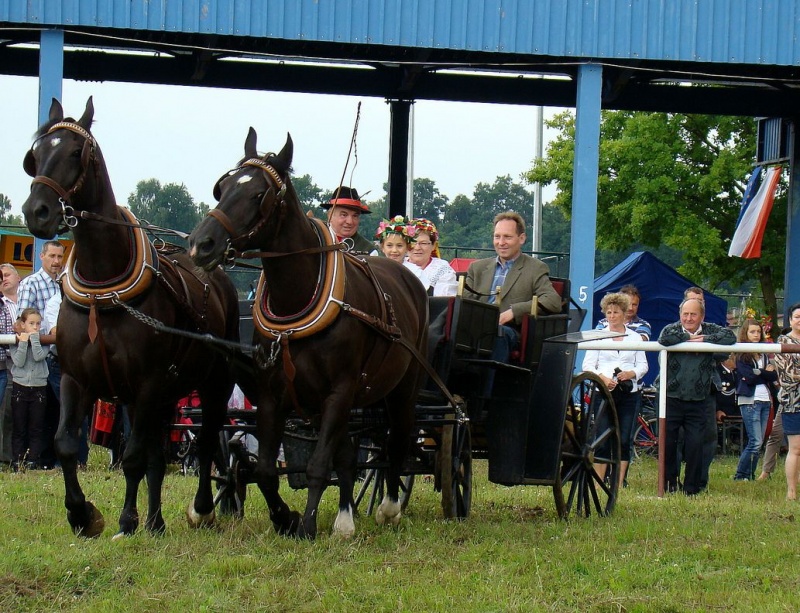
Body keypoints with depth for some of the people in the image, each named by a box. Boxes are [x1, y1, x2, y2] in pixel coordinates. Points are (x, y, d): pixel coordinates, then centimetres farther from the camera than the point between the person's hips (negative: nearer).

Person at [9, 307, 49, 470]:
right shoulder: (16, 342, 3)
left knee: (36, 429, 1)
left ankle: (33, 460, 3)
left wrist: (34, 338, -10)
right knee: (19, 429, 3)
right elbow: (19, 362, -11)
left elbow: (39, 356, -15)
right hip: (19, 388, 0)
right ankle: (18, 461, 5)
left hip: (39, 388, 0)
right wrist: (23, 342, -14)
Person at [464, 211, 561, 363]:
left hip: (510, 331, -3)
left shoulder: (536, 269, 11)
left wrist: (513, 311, -15)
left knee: (498, 333, -40)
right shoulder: (478, 267, 27)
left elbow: (554, 302, -4)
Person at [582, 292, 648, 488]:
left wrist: (631, 373, -11)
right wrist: (603, 378, -15)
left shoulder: (635, 337, 12)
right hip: (604, 391, -1)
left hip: (628, 393, 1)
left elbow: (643, 365, 10)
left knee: (625, 439, -1)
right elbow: (588, 365, 3)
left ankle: (620, 482, 3)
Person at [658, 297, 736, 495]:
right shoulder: (672, 329, 3)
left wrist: (704, 339, -15)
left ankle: (692, 486, 9)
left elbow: (730, 337, -12)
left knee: (695, 445, -1)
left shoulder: (710, 330, 6)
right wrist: (688, 337, -11)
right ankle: (669, 482, 18)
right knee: (667, 443, 2)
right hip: (672, 399, 0)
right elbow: (665, 339, -20)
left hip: (698, 402, 1)